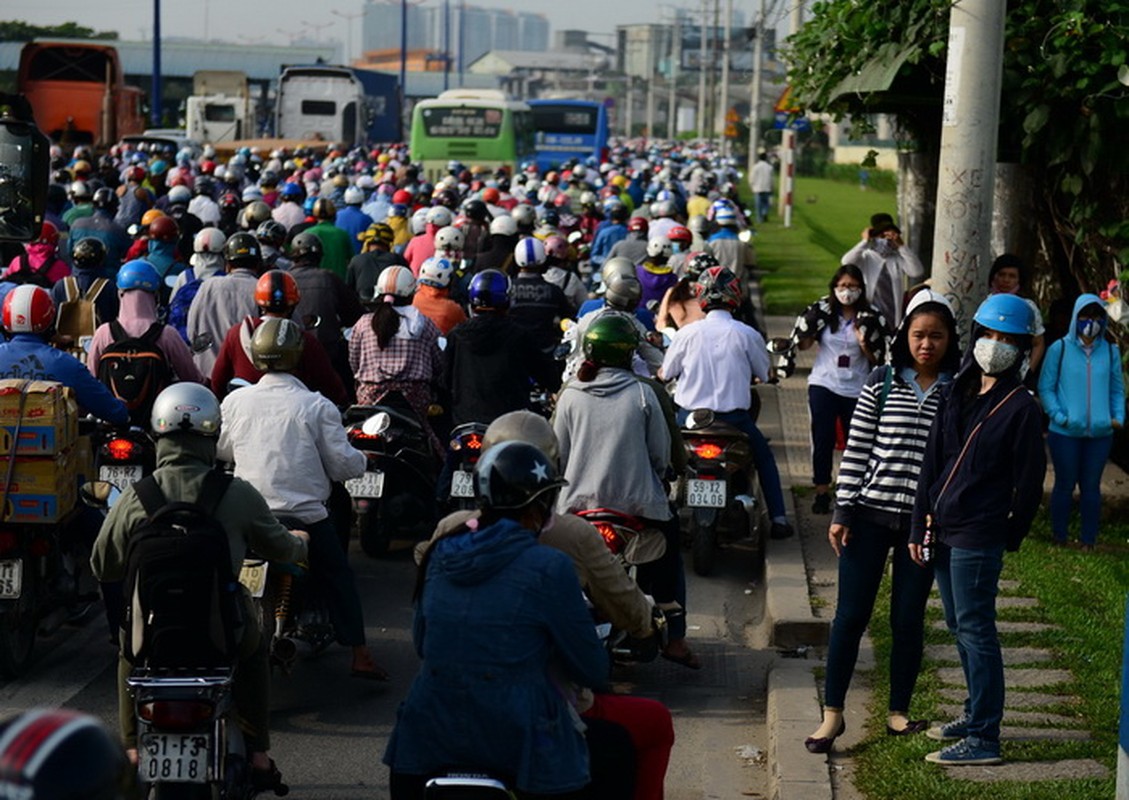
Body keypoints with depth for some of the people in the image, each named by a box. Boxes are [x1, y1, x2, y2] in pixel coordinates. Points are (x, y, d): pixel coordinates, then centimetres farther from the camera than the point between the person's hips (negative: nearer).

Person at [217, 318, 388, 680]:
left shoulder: (234, 402, -1)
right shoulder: (316, 406, -10)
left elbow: (221, 449, 16)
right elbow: (344, 465, -8)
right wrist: (360, 459, 15)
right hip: (305, 513, -2)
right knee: (338, 580, 12)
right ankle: (359, 654, 8)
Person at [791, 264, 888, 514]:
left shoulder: (871, 318, -1)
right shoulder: (823, 311, 0)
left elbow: (878, 359, 3)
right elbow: (803, 344, 9)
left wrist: (864, 345, -16)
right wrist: (810, 323, -9)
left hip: (857, 389, 0)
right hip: (824, 385, 0)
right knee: (823, 440, 0)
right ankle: (822, 492, 9)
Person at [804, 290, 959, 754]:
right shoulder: (881, 383, 1)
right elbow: (856, 449, 1)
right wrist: (842, 511, -3)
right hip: (871, 515, 0)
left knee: (909, 619, 9)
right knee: (851, 615, 2)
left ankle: (898, 712, 22)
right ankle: (832, 713, 10)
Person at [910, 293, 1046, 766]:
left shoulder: (1021, 408, -8)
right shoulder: (958, 396, 11)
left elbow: (1029, 482, -7)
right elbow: (932, 463, 12)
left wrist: (1010, 537, -4)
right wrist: (920, 525, 8)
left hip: (978, 537, -7)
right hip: (943, 531, 7)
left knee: (975, 632, -6)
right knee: (960, 627, 16)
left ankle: (983, 739, -3)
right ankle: (976, 715, 29)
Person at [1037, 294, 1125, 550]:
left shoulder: (1111, 351, 6)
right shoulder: (1060, 349, -2)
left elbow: (1117, 390, 14)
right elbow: (1045, 387, 0)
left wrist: (1118, 417, -2)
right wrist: (1059, 416, -12)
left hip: (1100, 433, 2)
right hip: (1065, 433, -2)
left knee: (1091, 486, 9)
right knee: (1065, 485, 7)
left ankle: (1089, 540, 18)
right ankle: (1059, 537, 19)